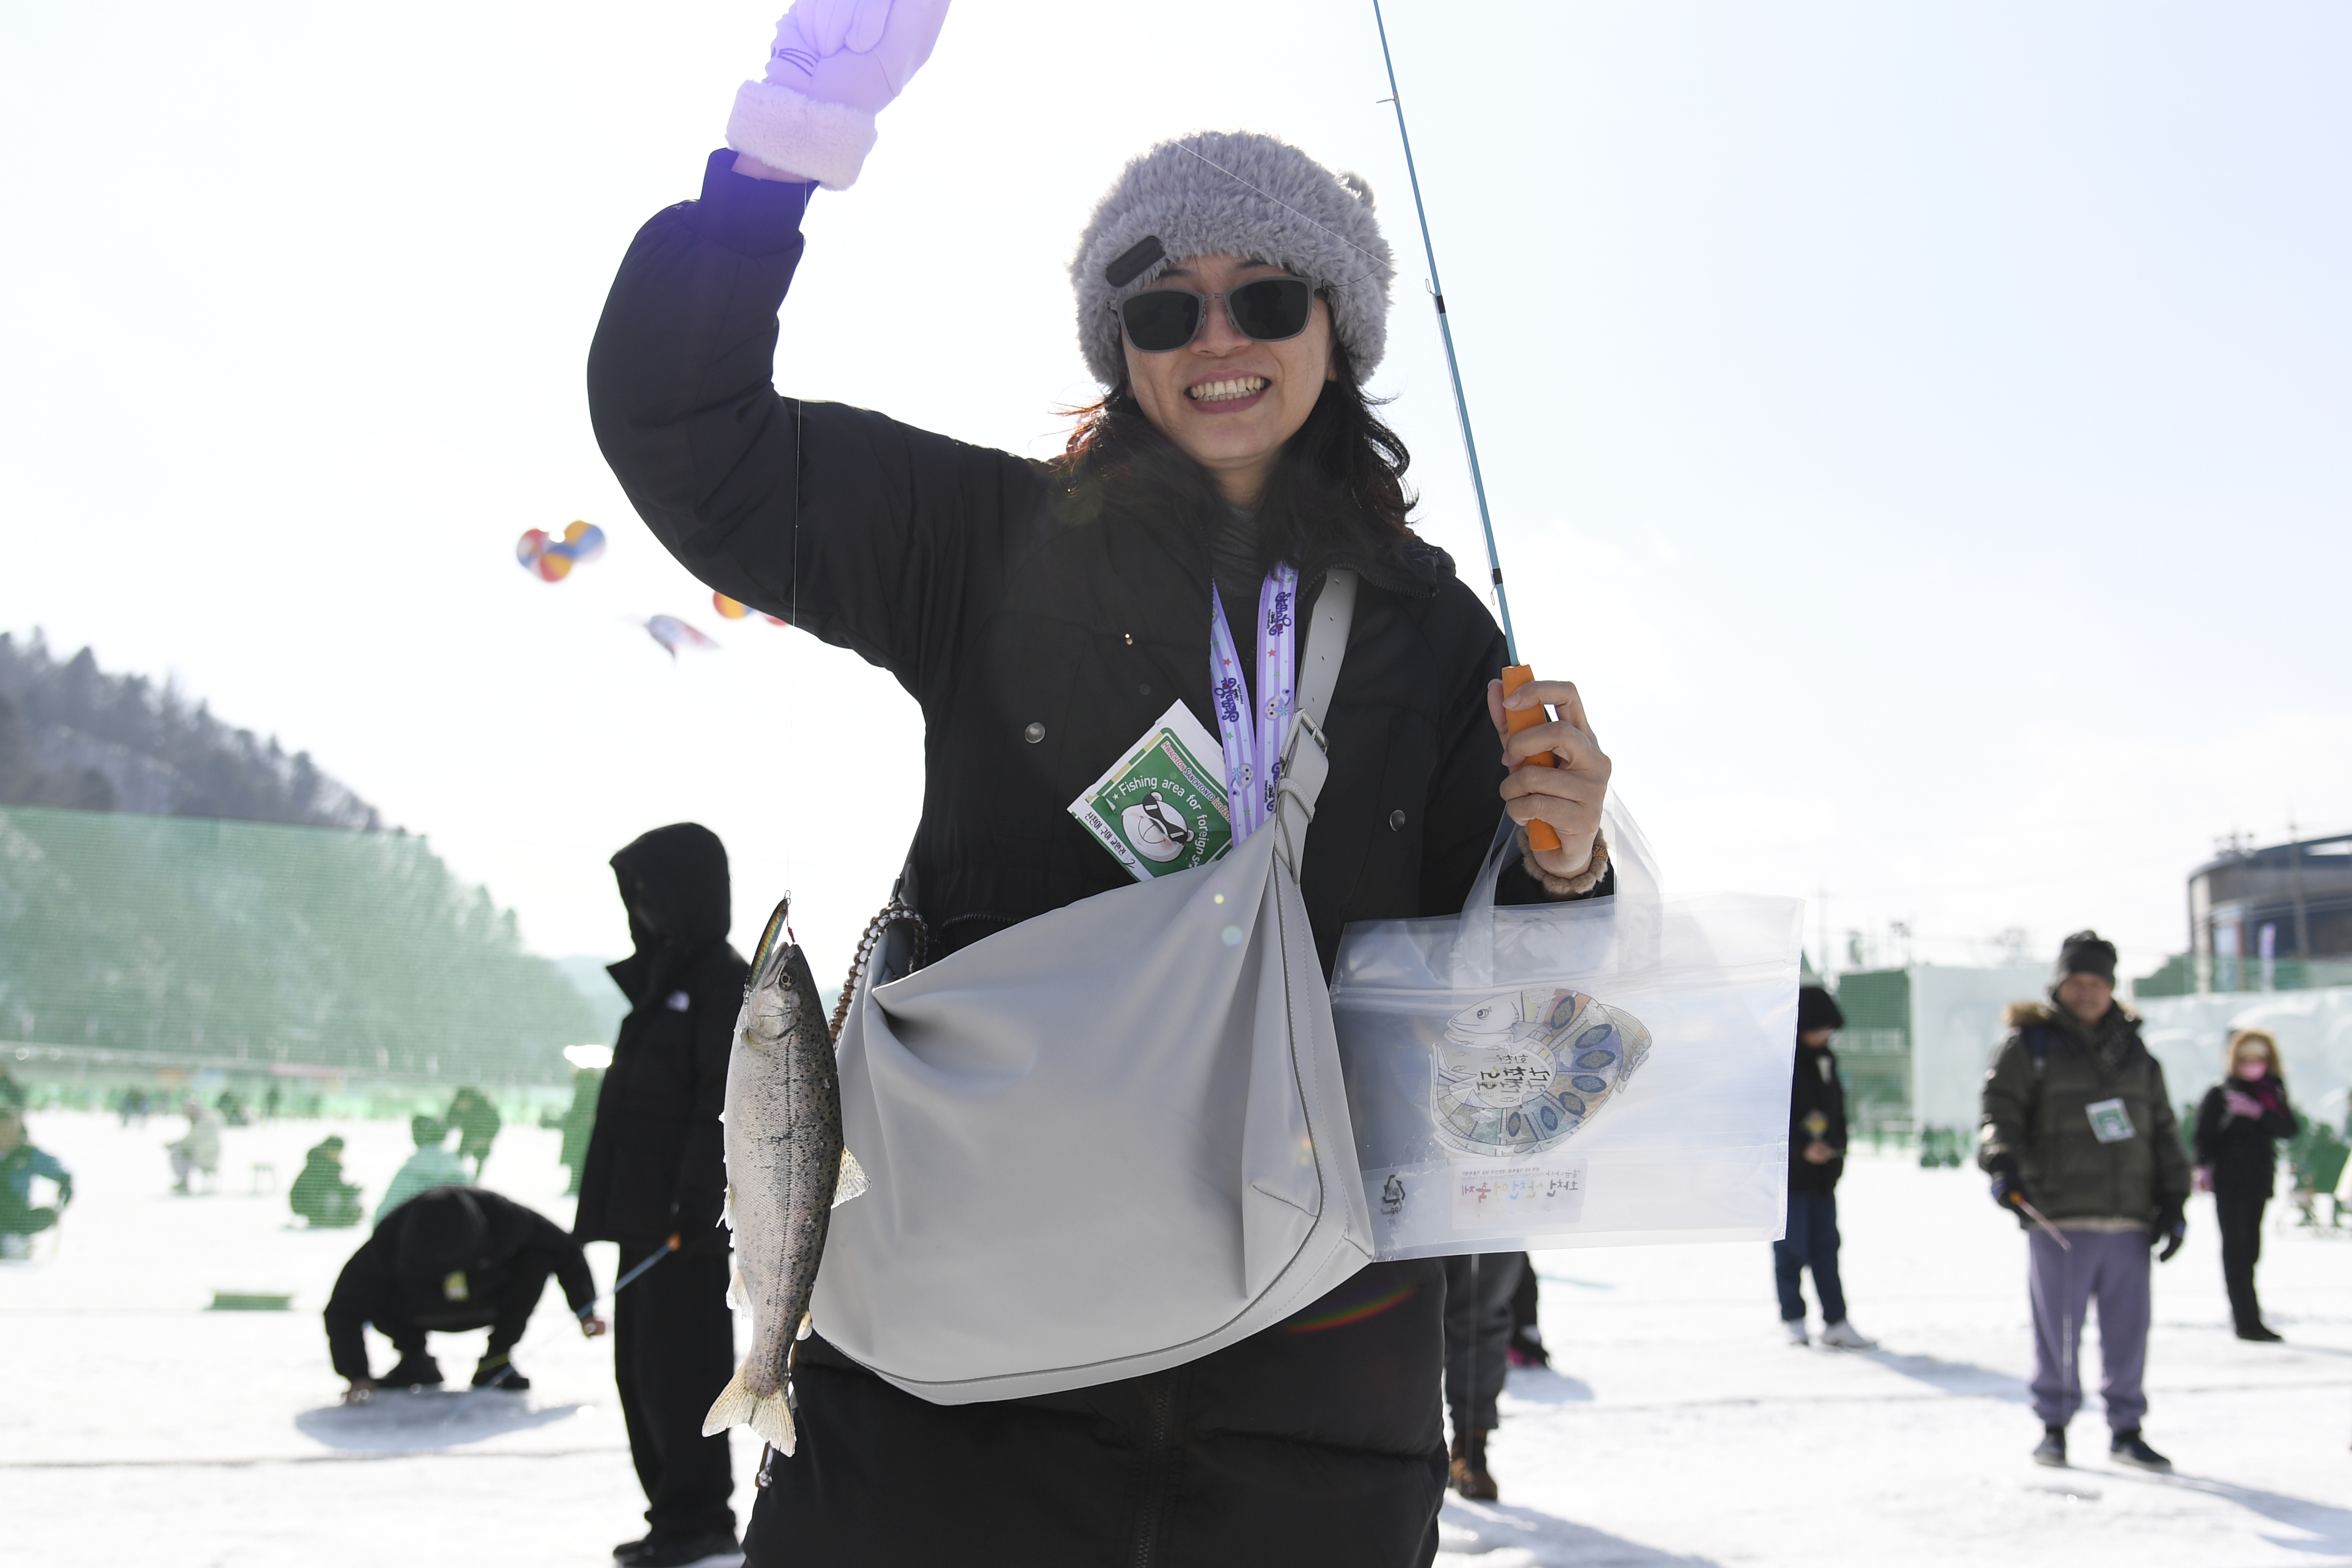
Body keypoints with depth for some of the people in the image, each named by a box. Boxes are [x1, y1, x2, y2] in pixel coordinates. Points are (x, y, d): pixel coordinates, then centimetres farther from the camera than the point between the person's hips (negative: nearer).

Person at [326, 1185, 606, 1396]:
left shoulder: (502, 1218, -35)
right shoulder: (389, 1242, -36)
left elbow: (565, 1249, -19)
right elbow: (343, 1311, -30)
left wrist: (585, 1309, -23)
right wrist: (358, 1375, -41)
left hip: (493, 1303, 0)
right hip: (422, 1316, 0)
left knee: (538, 1258, -28)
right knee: (368, 1291, -28)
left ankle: (497, 1360, -11)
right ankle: (415, 1360, 0)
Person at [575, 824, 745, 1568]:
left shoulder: (726, 983, -9)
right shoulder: (658, 983, 19)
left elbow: (725, 1104, -17)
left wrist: (697, 1201, -23)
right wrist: (604, 1207, 20)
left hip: (689, 1219, -9)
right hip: (642, 1212, 9)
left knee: (676, 1367, -6)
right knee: (639, 1369, 11)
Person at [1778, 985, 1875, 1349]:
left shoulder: (1825, 1060, 13)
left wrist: (1837, 1151, 7)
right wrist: (1802, 1146, -21)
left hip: (1823, 1173, 6)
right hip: (1787, 1173, -6)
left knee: (1826, 1248, 5)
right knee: (1791, 1248, 0)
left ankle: (1836, 1323, 8)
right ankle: (1793, 1321, 12)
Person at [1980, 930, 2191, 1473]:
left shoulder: (2135, 1053, 17)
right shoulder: (2031, 1045, 3)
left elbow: (2163, 1131, 20)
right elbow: (2000, 1109, -7)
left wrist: (2174, 1200, 13)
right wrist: (2002, 1163, -25)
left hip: (2129, 1219, 4)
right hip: (2058, 1218, -4)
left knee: (2129, 1328, 6)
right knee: (2058, 1327, 0)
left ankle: (2125, 1429, 19)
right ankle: (2054, 1425, 15)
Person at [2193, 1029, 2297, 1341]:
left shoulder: (2273, 1092, 11)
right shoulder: (2221, 1093, -2)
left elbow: (2288, 1128, -3)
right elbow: (2205, 1133, -9)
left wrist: (2258, 1112, -18)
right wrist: (2203, 1166, -22)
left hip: (2260, 1181, 5)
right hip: (2229, 1181, -5)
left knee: (2249, 1250, 10)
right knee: (2237, 1249, -8)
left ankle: (2246, 1315, 19)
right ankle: (2249, 1322, -11)